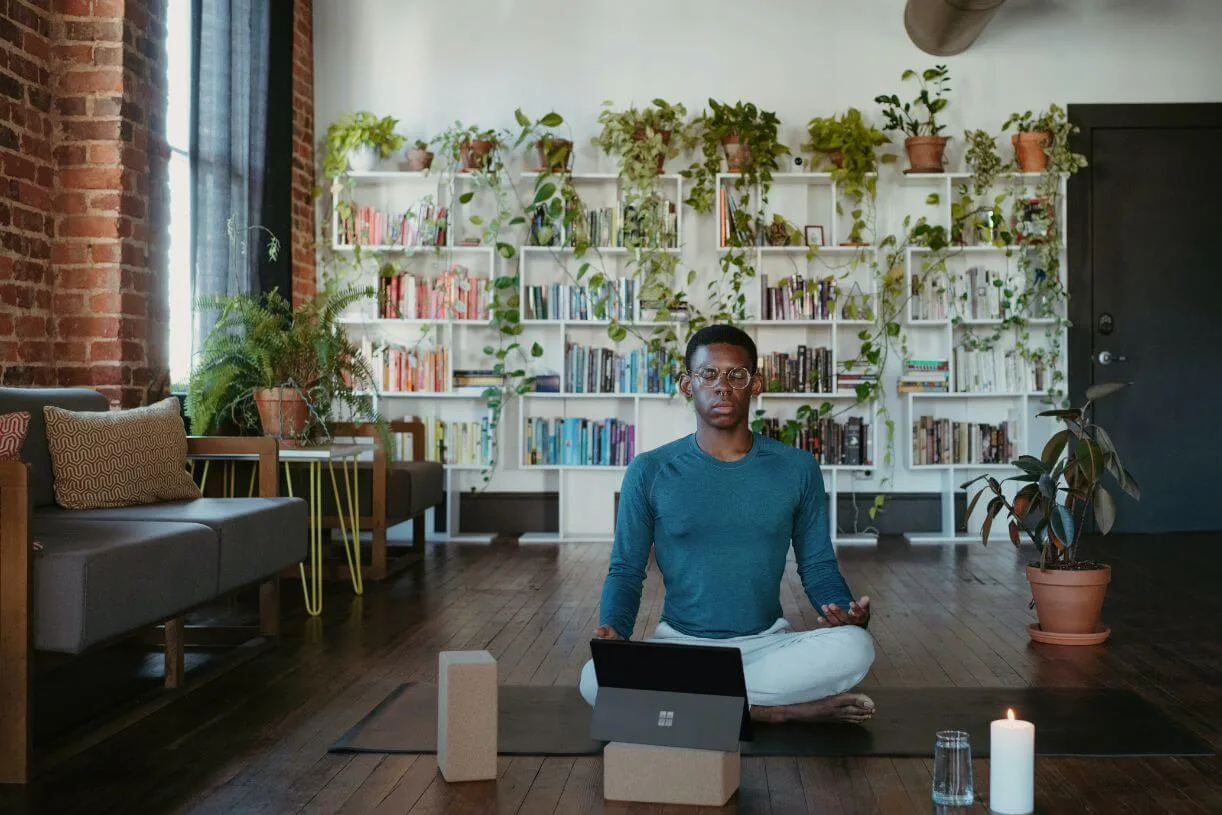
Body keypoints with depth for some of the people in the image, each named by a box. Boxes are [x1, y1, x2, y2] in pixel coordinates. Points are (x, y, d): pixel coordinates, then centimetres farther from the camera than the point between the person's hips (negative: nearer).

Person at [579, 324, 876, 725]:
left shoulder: (797, 468, 4)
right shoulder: (650, 472, 1)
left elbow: (818, 566, 10)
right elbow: (625, 571, 4)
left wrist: (847, 612, -12)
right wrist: (612, 631, -17)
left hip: (767, 644, 1)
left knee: (855, 646, -30)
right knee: (596, 679, -32)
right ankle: (784, 711, -22)